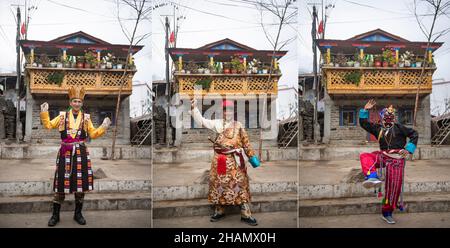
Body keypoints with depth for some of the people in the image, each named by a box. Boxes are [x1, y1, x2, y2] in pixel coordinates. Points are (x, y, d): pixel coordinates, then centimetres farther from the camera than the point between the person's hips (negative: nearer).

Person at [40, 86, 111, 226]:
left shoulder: (86, 118, 8)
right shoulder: (62, 116, 6)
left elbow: (93, 134, 10)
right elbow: (48, 125, 8)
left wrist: (103, 127, -3)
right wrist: (44, 113, -3)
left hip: (80, 153, 1)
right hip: (65, 153, -1)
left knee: (80, 183, 5)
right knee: (61, 183, 2)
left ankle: (78, 214, 18)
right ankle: (55, 215, 13)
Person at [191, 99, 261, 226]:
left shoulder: (238, 125, 8)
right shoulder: (217, 123, 6)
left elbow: (246, 142, 11)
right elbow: (201, 121, 0)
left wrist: (252, 156, 9)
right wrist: (194, 108, -10)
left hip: (235, 160, -1)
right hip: (219, 159, 1)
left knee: (240, 184, -2)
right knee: (218, 183, 7)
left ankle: (246, 215, 3)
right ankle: (219, 211, 23)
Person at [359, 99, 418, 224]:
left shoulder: (399, 127, 6)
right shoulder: (378, 128, 15)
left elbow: (414, 134, 6)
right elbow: (363, 123, 19)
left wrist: (408, 149, -2)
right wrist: (365, 110, 9)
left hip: (396, 159, -3)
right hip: (383, 156, 3)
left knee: (394, 185, -9)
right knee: (365, 156, -25)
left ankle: (387, 213, 3)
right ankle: (372, 176, -54)